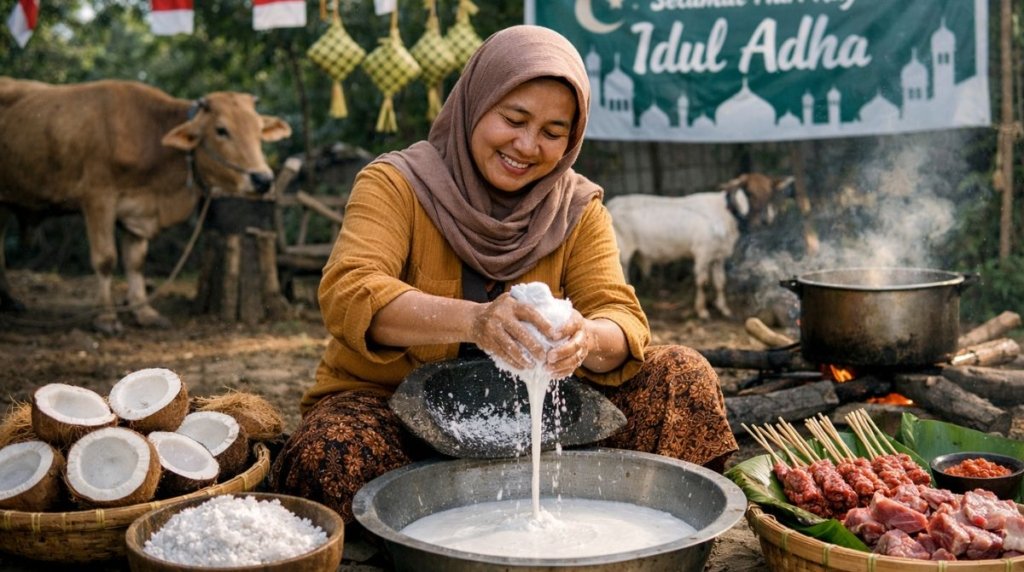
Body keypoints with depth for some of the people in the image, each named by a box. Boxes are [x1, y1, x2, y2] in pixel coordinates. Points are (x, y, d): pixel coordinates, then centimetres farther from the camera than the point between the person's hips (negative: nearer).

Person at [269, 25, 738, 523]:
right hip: (389, 406, -2)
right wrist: (472, 320, -44)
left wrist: (586, 339, -35)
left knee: (682, 376, -12)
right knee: (325, 455, -36)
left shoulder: (578, 208, 1)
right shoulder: (395, 183, -9)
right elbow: (347, 295, -26)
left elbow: (624, 321, -9)